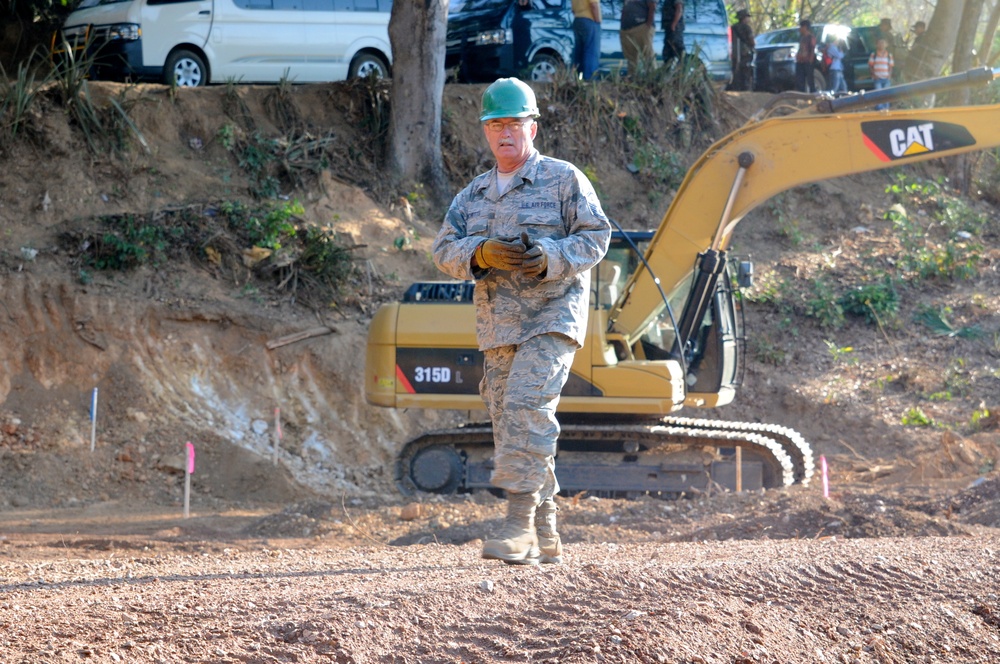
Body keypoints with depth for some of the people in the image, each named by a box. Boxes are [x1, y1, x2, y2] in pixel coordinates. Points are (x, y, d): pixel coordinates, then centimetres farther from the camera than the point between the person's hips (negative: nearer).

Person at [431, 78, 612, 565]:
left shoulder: (564, 180, 2)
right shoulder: (474, 194, 17)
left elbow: (594, 237, -5)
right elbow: (445, 251, 7)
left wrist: (549, 258, -23)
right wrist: (482, 254, -15)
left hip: (550, 319, -6)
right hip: (497, 328, 6)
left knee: (526, 407, -23)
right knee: (509, 423, 5)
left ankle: (520, 523, -25)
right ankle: (545, 538, 11)